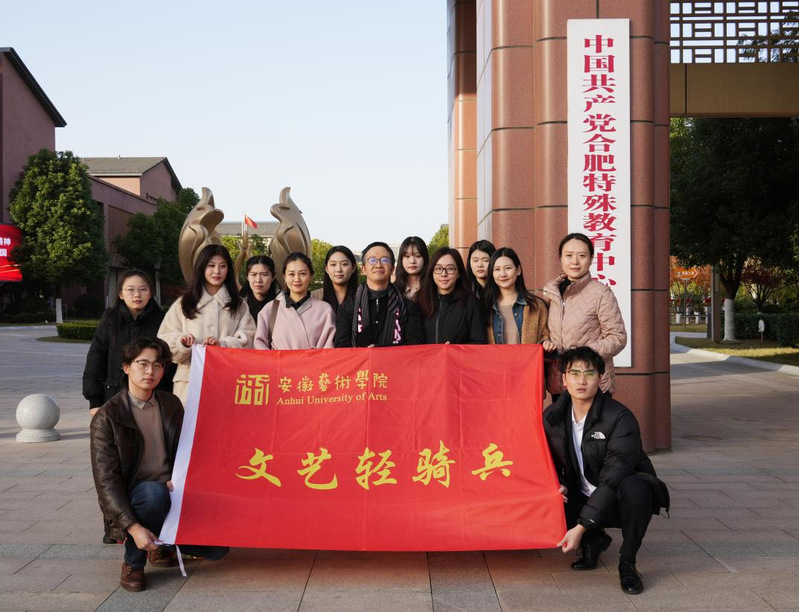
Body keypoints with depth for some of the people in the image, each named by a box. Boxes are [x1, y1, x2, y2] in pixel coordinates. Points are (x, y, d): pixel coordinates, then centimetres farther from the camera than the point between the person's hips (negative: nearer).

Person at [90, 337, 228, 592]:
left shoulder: (171, 405, 5)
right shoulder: (107, 416, -11)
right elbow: (106, 481, -15)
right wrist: (133, 527, -27)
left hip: (171, 497, 4)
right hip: (128, 503, -4)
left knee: (216, 548, -11)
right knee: (154, 491, -38)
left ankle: (162, 542, 18)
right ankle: (133, 563, -13)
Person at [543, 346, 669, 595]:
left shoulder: (620, 418, -22)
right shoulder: (552, 416, -5)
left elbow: (612, 479, -27)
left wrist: (581, 527, -31)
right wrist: (556, 485, -12)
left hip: (619, 500, -4)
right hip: (583, 498, 5)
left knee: (633, 488, -38)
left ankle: (627, 563, -14)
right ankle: (593, 540, 8)